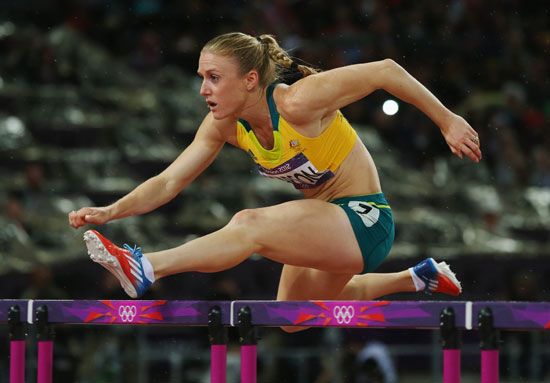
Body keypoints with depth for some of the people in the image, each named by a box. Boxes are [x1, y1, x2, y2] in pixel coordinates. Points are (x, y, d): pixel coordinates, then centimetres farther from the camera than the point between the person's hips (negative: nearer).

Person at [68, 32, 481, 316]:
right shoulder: (224, 125, -5)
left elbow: (385, 71, -24)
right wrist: (112, 211, -21)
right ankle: (418, 278, 46)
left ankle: (146, 269, -41)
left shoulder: (298, 102, -27)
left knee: (251, 225, -32)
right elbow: (169, 182, -5)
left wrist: (447, 121, -18)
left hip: (363, 219, -9)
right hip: (324, 220, 9)